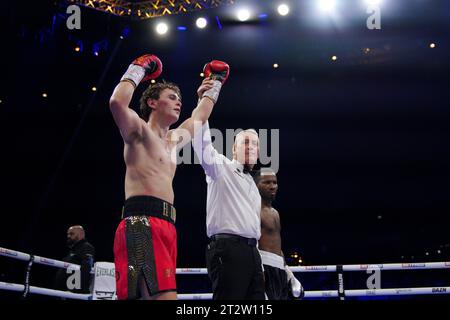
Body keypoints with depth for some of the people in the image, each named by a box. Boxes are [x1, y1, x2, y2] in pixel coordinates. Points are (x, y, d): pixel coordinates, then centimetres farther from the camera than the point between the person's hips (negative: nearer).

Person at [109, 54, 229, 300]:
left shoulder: (174, 140, 29)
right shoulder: (139, 132, 5)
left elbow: (199, 118, 48)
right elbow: (117, 102, -15)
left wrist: (214, 85, 52)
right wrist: (139, 69, -2)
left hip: (166, 226, 9)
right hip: (142, 223, -9)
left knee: (142, 295, 4)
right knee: (164, 296, -27)